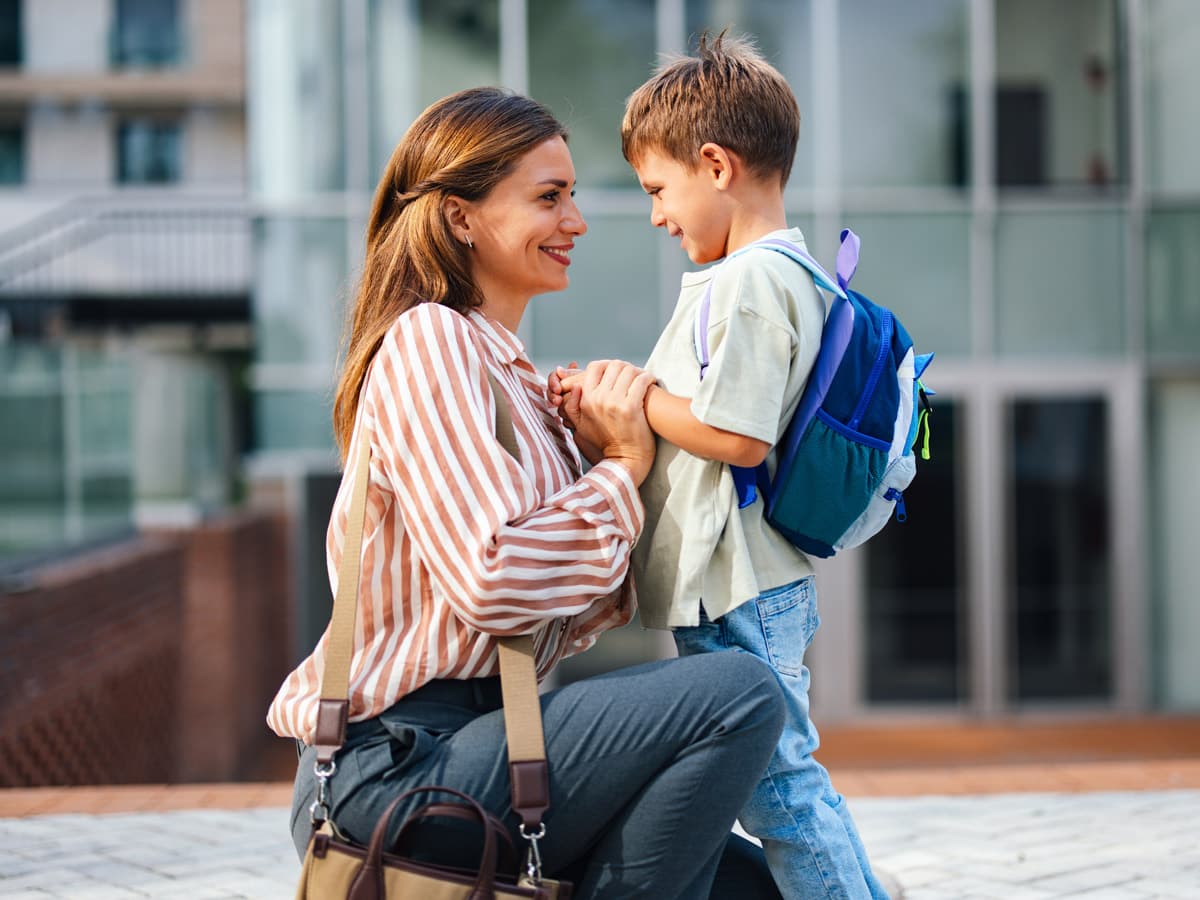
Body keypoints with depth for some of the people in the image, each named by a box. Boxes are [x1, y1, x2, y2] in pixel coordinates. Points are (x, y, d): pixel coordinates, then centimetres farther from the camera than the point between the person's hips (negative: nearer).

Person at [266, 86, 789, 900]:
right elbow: (491, 580, -23)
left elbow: (557, 628, 12)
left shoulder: (509, 373, 19)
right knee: (740, 696, -21)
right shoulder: (428, 343, -9)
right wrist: (623, 468, -9)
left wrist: (618, 460, -1)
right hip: (395, 763, -9)